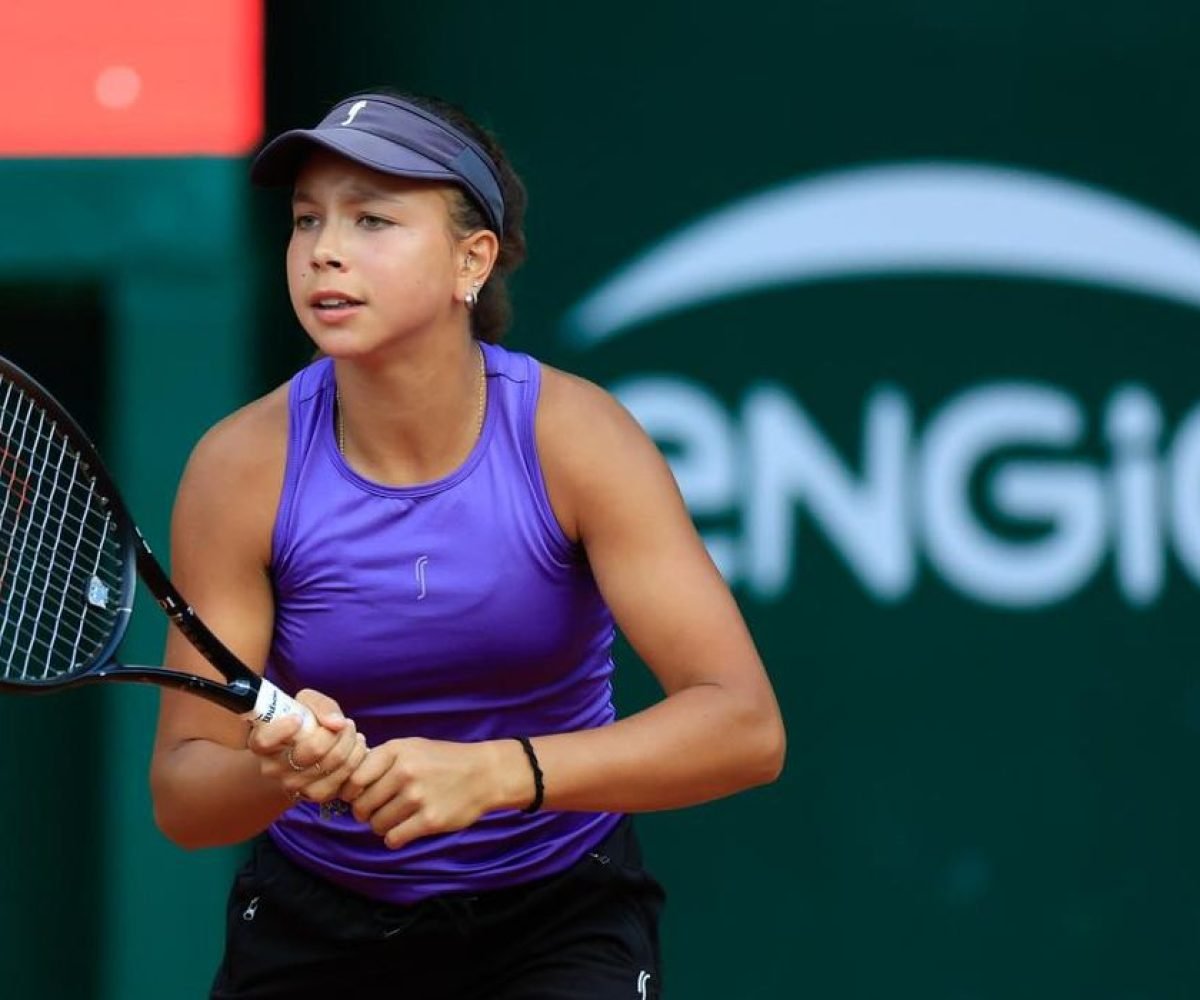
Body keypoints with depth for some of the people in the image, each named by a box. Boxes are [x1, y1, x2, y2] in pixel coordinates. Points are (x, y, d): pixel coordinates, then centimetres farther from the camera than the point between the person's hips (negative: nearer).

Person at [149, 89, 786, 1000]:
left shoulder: (572, 436, -18)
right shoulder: (243, 468, -15)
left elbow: (746, 726, -26)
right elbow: (182, 794, -12)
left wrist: (495, 772, -40)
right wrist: (278, 773, -36)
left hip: (560, 920, -1)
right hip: (318, 918, 2)